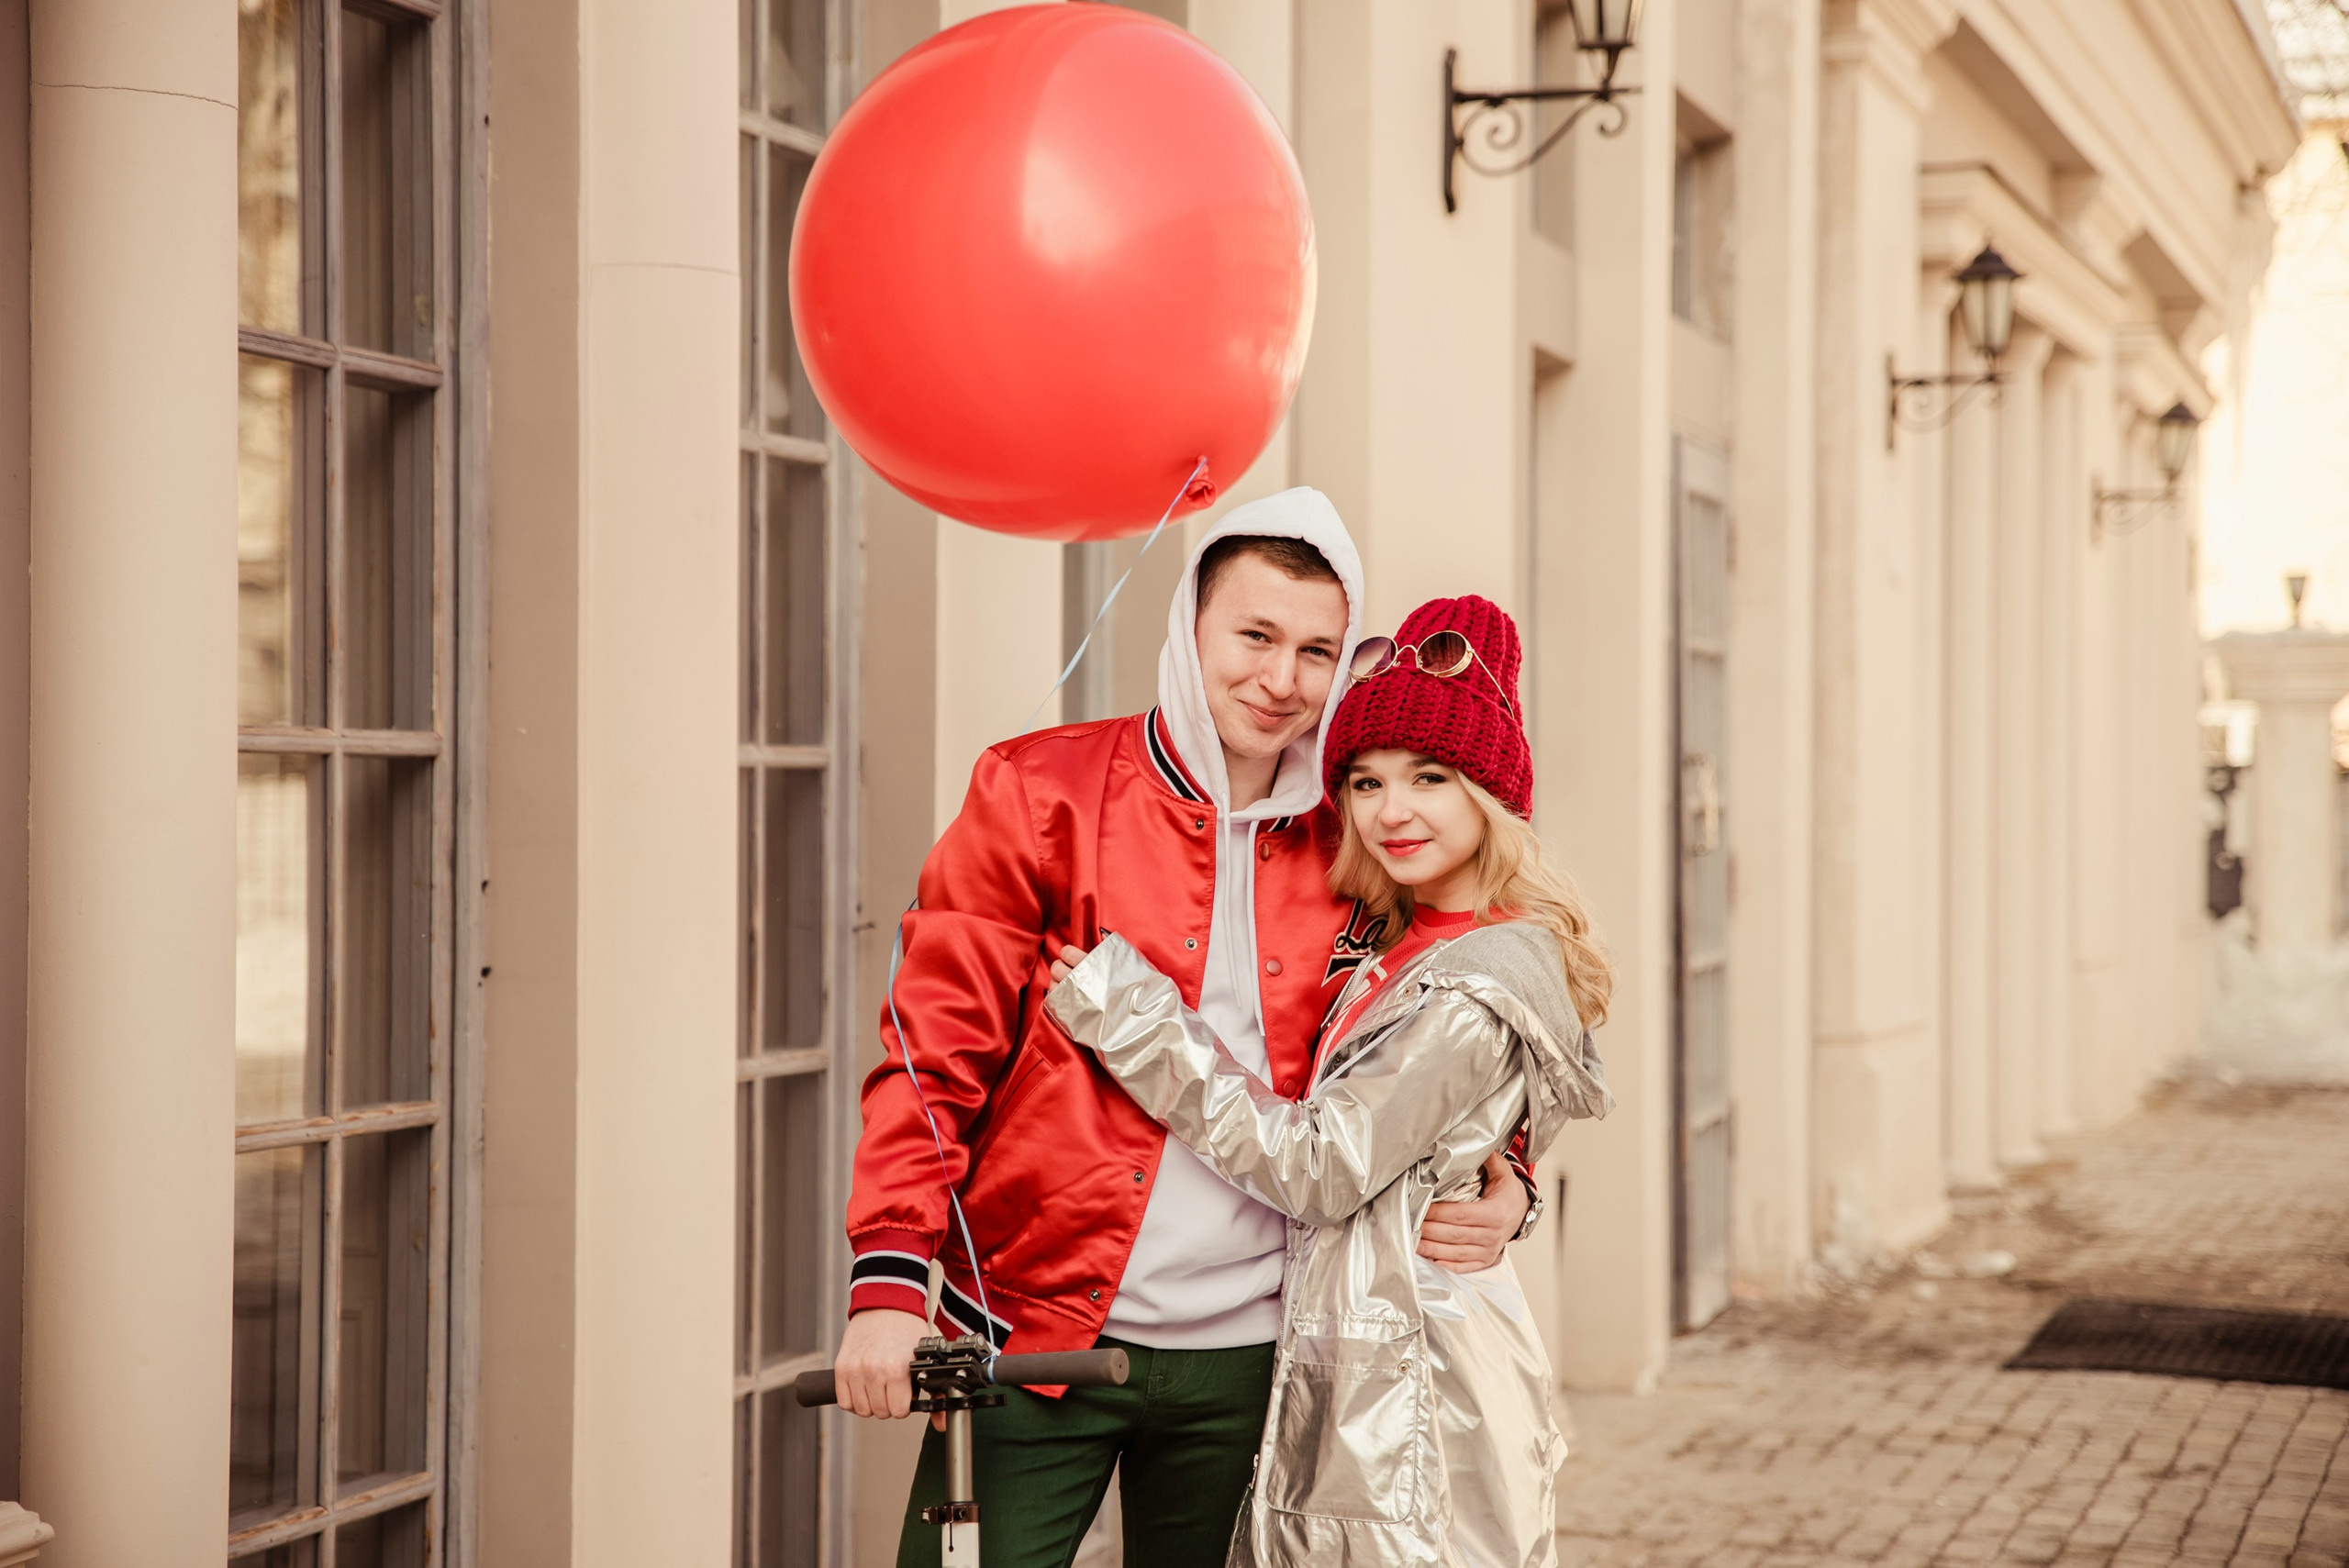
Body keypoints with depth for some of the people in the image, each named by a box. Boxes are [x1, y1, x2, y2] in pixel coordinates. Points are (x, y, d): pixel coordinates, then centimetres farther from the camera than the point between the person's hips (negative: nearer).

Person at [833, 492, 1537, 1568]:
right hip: (1035, 1329, -3)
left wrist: (1498, 1189, -6)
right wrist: (889, 1276, -15)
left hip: (1244, 1356, 3)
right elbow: (936, 1045, -4)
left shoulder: (1351, 851, 7)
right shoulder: (1041, 794, -1)